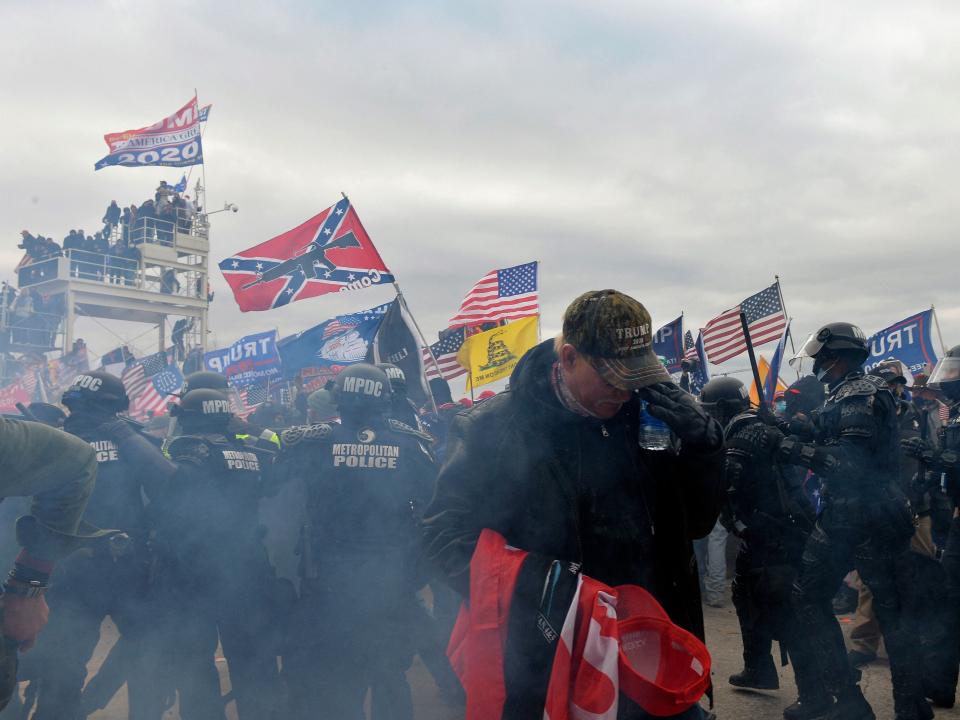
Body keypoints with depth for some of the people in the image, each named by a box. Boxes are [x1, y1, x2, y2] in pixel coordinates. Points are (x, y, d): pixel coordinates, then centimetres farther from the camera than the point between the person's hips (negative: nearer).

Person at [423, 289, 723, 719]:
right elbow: (447, 535, -12)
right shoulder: (495, 430, -11)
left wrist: (702, 445, -11)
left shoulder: (639, 417, 1)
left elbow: (696, 522, 7)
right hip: (552, 664, -3)